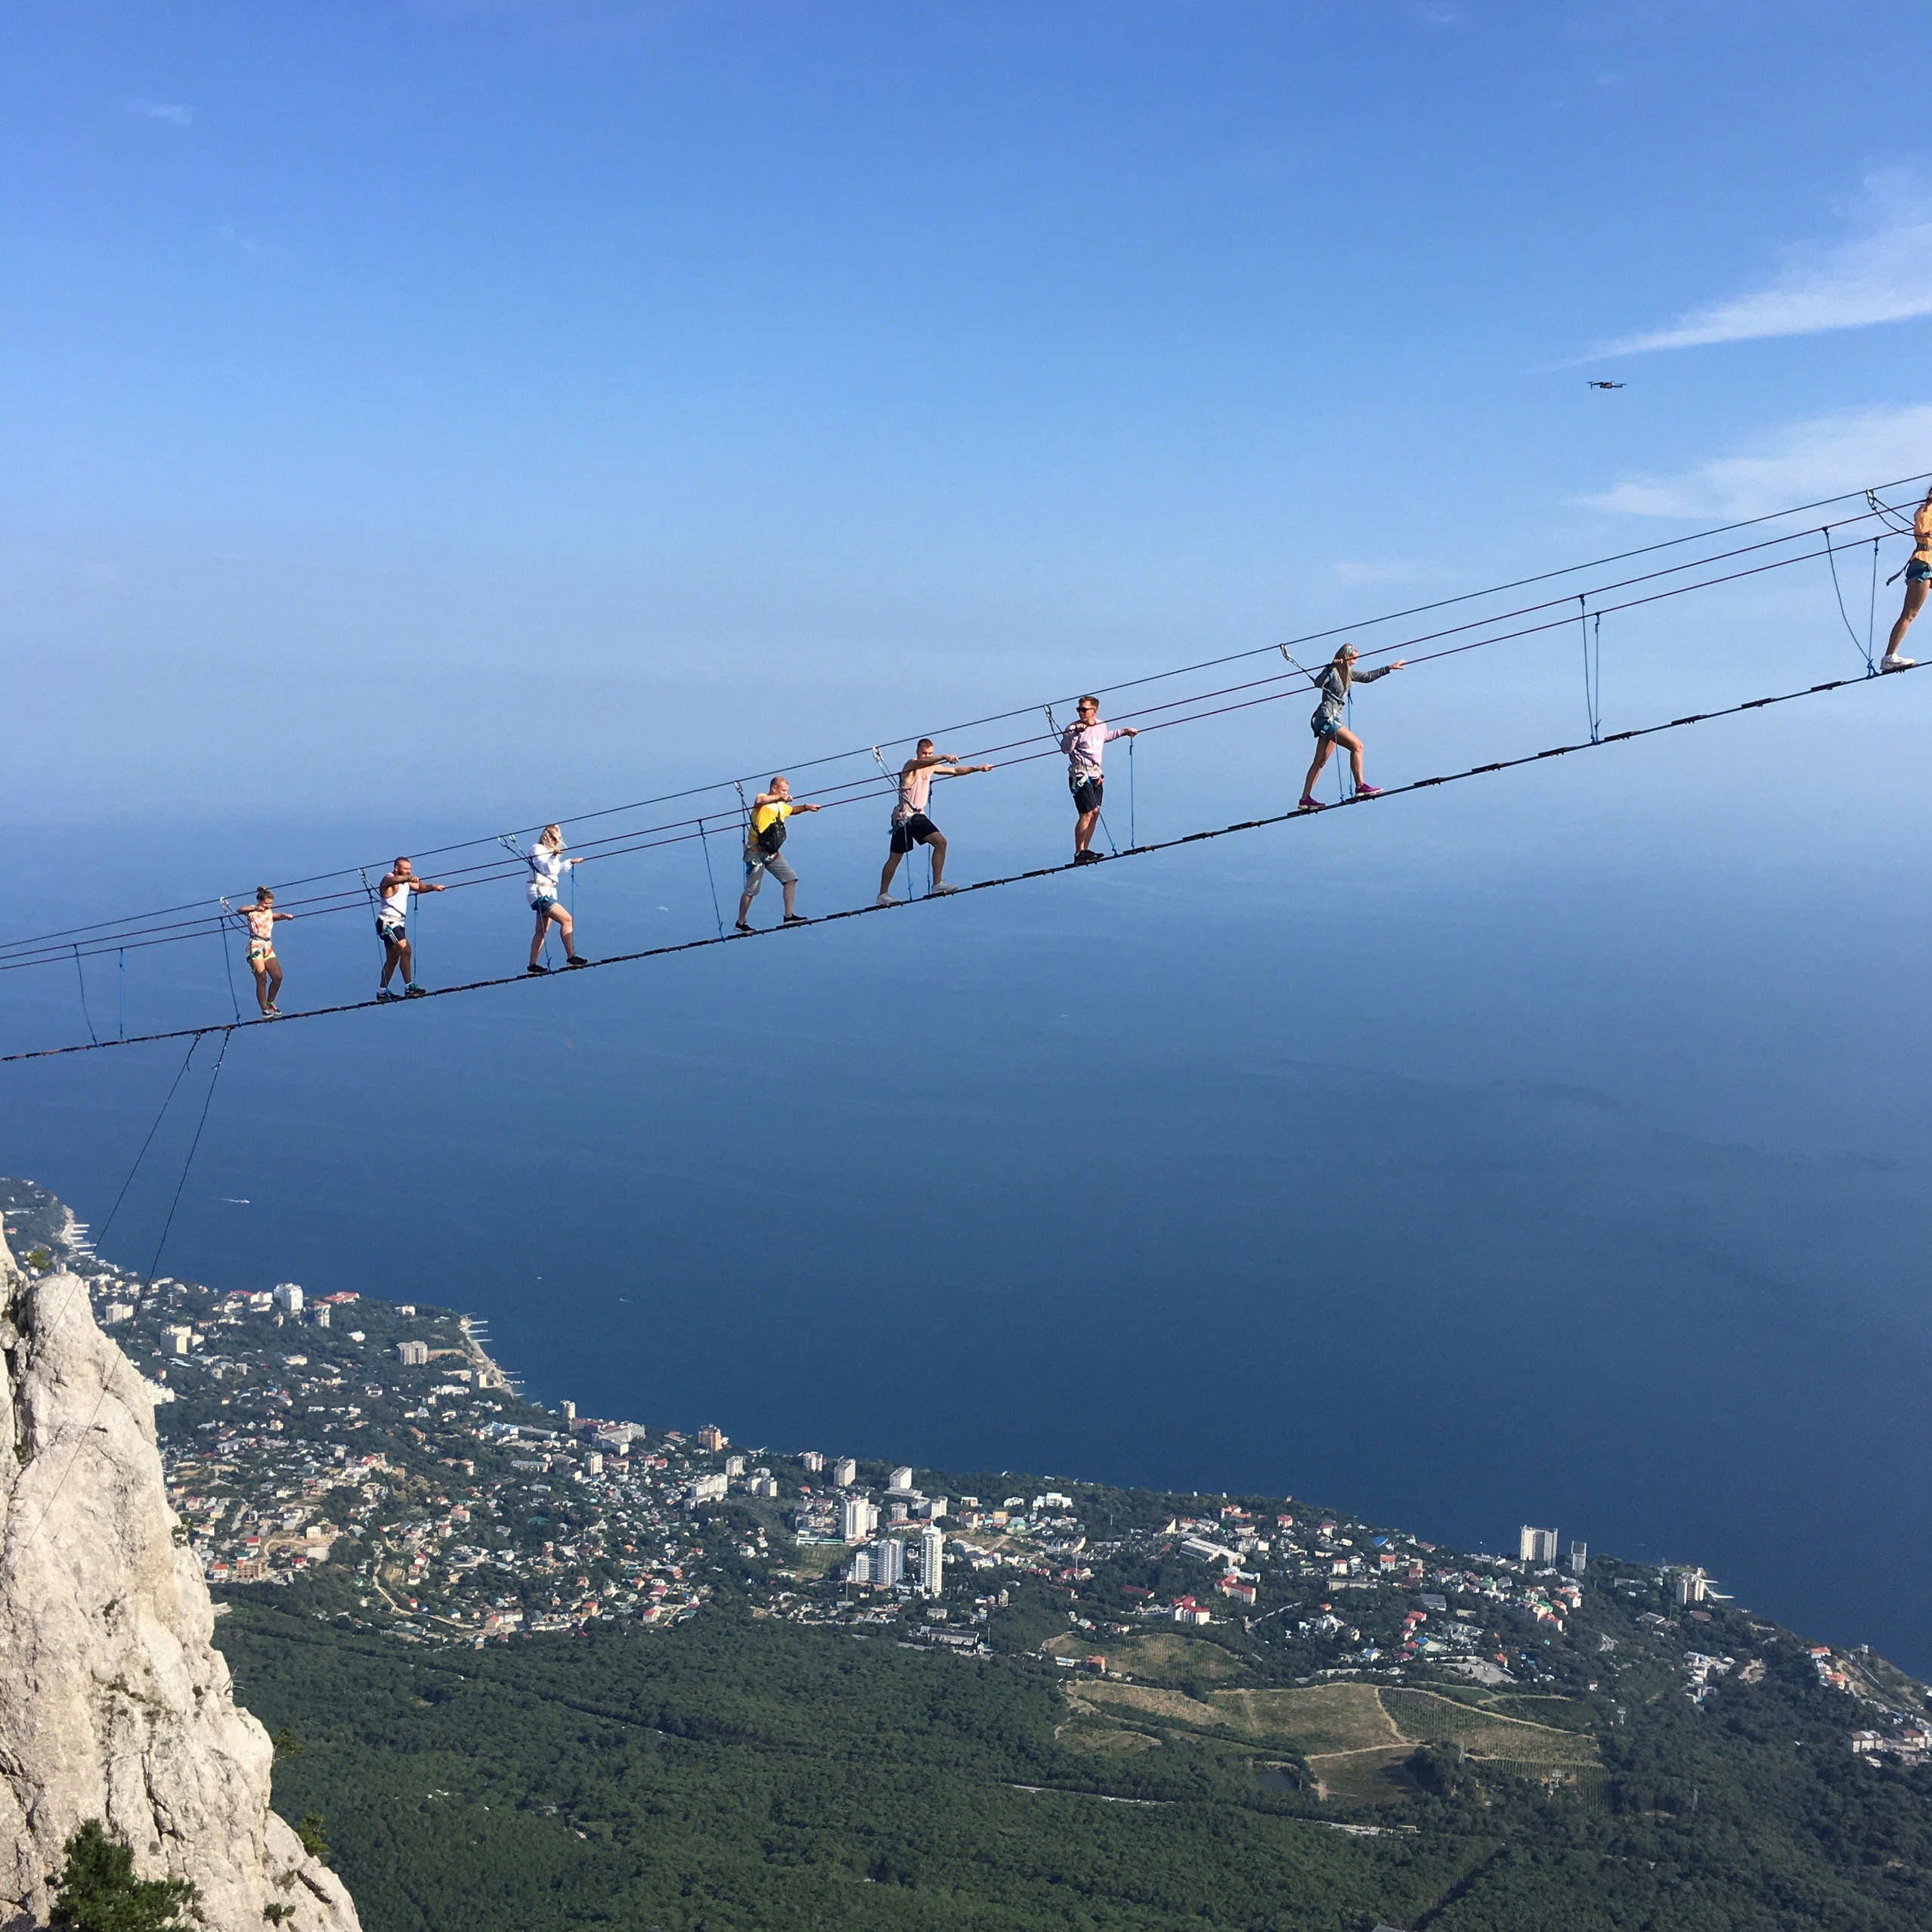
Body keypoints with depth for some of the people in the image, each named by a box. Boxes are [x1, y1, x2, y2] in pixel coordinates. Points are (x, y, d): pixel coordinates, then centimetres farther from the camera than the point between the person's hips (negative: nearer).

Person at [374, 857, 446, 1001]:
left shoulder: (405, 882, 14)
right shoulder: (389, 879, -13)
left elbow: (419, 887, 13)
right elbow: (393, 880, -36)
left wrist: (433, 887, -8)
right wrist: (409, 878, -56)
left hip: (398, 924, 10)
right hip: (387, 923, -10)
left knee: (393, 959, 14)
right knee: (405, 950, -22)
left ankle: (382, 991, 22)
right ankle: (409, 987, -25)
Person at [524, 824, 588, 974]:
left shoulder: (548, 851, 18)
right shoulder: (538, 850, -11)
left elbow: (557, 869, 34)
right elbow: (546, 869, -25)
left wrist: (571, 862, 41)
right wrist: (553, 857, -39)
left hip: (547, 893, 10)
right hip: (540, 893, -10)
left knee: (542, 931, 11)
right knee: (566, 920, -17)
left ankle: (533, 964, 14)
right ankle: (571, 958, -18)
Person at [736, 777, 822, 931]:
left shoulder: (781, 806, 15)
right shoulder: (763, 799, -11)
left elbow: (792, 809, 37)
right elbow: (759, 801, -37)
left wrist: (806, 807, 21)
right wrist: (779, 797, -40)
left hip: (772, 854, 8)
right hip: (756, 853, -8)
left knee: (791, 878, -2)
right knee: (751, 891, 0)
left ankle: (789, 916, 0)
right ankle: (740, 923, 13)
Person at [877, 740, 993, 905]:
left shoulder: (931, 768, 11)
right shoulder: (912, 764, -14)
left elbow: (955, 771, 20)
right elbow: (921, 762, -39)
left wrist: (978, 768, 17)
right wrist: (944, 757, -54)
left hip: (918, 816, 8)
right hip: (903, 817, -8)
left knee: (940, 842, -2)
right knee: (895, 857, -3)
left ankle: (937, 884, 3)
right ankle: (882, 895, 4)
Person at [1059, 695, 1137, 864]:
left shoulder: (1101, 725, 9)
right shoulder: (1073, 728, -12)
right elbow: (1065, 749, -25)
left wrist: (1124, 731, 36)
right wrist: (1076, 733, -36)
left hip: (1096, 776, 8)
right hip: (1080, 776, -7)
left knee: (1095, 813, 7)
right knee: (1087, 813, -14)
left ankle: (1084, 851, 14)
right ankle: (1079, 854, -10)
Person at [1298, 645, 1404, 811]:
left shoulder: (1347, 673, 16)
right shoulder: (1332, 672, -10)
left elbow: (1367, 677, 28)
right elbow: (1318, 683, -29)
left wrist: (1389, 668, 31)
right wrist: (1331, 667, -39)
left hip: (1332, 720, 10)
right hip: (1326, 718, -10)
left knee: (1320, 762, 6)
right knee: (1356, 745, -14)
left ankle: (1305, 799, 5)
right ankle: (1360, 787, -14)